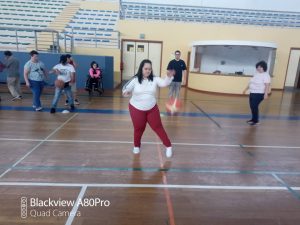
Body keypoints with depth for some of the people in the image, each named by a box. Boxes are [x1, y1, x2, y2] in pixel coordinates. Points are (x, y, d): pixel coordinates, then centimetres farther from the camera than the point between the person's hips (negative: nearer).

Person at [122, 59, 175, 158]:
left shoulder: (154, 79, -6)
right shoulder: (135, 80, -10)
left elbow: (164, 83, -19)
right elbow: (126, 88, -7)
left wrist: (169, 76, -41)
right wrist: (126, 92, -32)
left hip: (152, 109, 1)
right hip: (136, 109, -1)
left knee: (158, 127, 7)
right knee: (138, 129, 11)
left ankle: (168, 146, 21)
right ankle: (136, 146, 38)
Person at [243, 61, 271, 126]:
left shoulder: (266, 75, -14)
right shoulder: (256, 73, 12)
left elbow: (267, 85, -22)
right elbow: (251, 82, 19)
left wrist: (266, 94, -31)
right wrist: (246, 89, 21)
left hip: (259, 94, -8)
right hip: (252, 93, 8)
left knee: (254, 107, -9)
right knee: (252, 106, 12)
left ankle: (256, 121, 4)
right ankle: (253, 119, 26)